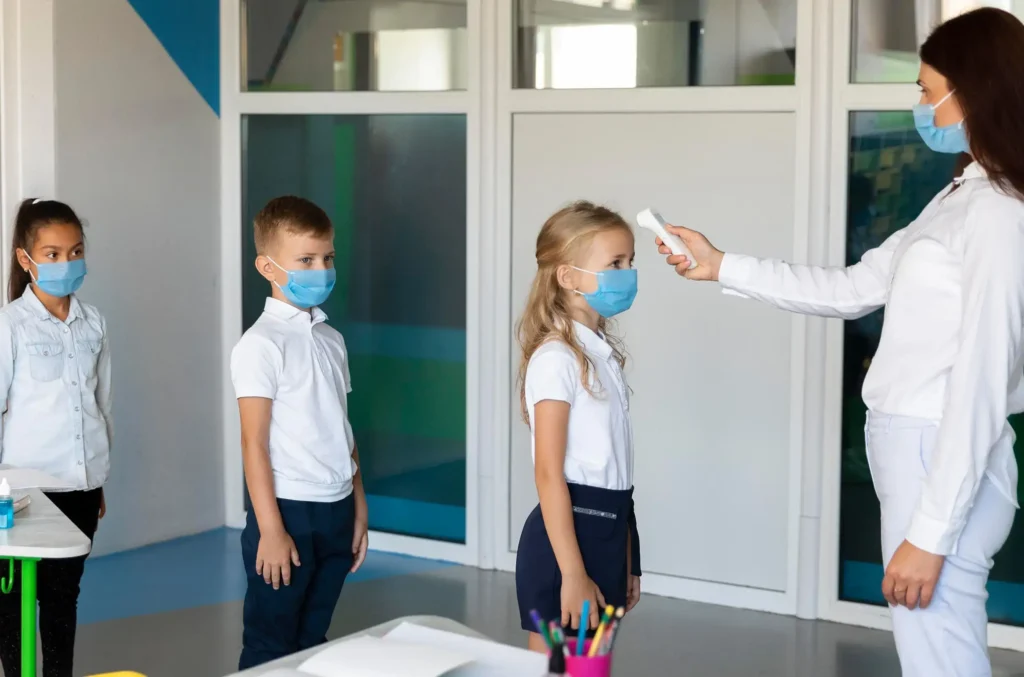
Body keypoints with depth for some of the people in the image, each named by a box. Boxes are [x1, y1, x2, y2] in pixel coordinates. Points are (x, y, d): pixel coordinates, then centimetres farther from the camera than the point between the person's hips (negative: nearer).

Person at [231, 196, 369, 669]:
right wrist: (270, 531, -16)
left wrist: (358, 508, 13)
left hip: (336, 512, 7)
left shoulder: (332, 340, 10)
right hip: (290, 511, -7)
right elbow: (254, 443, -14)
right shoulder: (260, 345, -12)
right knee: (269, 650, 3)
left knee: (313, 642, 14)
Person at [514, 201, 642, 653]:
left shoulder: (603, 352, 12)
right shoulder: (556, 359, -15)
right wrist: (572, 574, -21)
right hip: (568, 533, -9)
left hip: (607, 531, 9)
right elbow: (549, 475, -18)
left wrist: (627, 560, 16)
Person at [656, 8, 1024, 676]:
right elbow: (851, 289, 21)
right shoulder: (961, 200, 14)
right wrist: (721, 266, 20)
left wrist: (929, 533, -20)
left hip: (944, 465, -10)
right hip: (915, 452, 10)